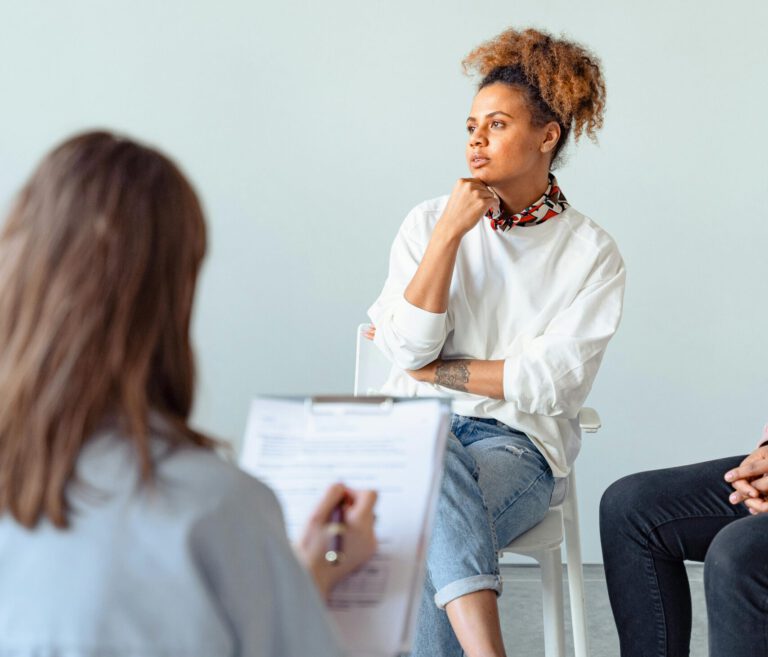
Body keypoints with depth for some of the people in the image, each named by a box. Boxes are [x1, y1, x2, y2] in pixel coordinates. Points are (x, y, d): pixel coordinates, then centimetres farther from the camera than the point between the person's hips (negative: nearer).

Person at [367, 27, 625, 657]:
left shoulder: (590, 252, 2)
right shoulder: (429, 221, 8)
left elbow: (551, 384, -8)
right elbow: (411, 350, -4)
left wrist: (434, 370, -3)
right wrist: (450, 232, -10)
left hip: (517, 443, -1)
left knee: (434, 544, -33)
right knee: (437, 459, -37)